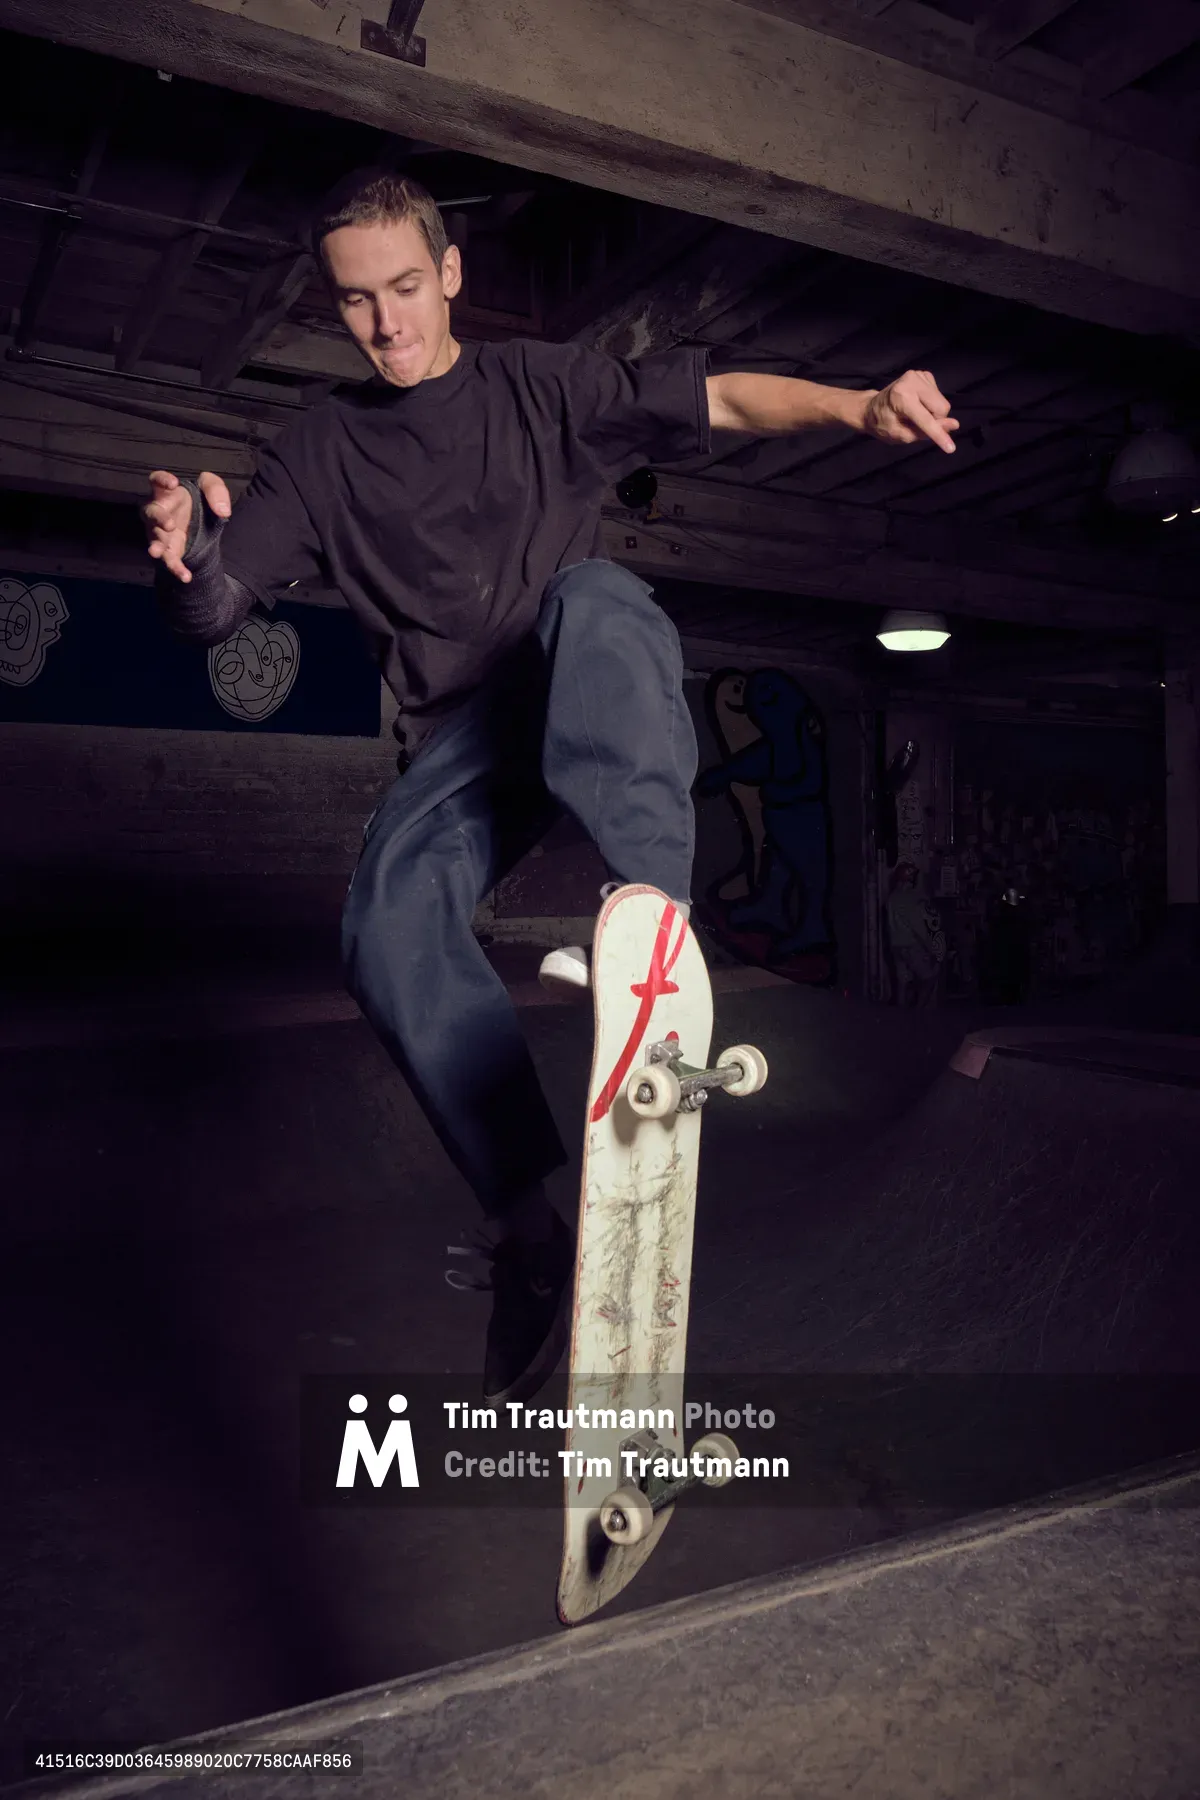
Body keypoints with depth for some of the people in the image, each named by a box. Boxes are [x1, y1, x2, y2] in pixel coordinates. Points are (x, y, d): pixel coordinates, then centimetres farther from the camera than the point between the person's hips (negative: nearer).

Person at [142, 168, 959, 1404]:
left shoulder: (542, 386, 9)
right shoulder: (322, 452, 12)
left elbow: (718, 402, 0)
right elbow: (213, 608, 5)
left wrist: (858, 407, -18)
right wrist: (187, 552, -20)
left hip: (590, 709, -1)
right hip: (460, 734, 1)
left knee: (597, 592, -35)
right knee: (389, 927, -28)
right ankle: (527, 1229, -24)